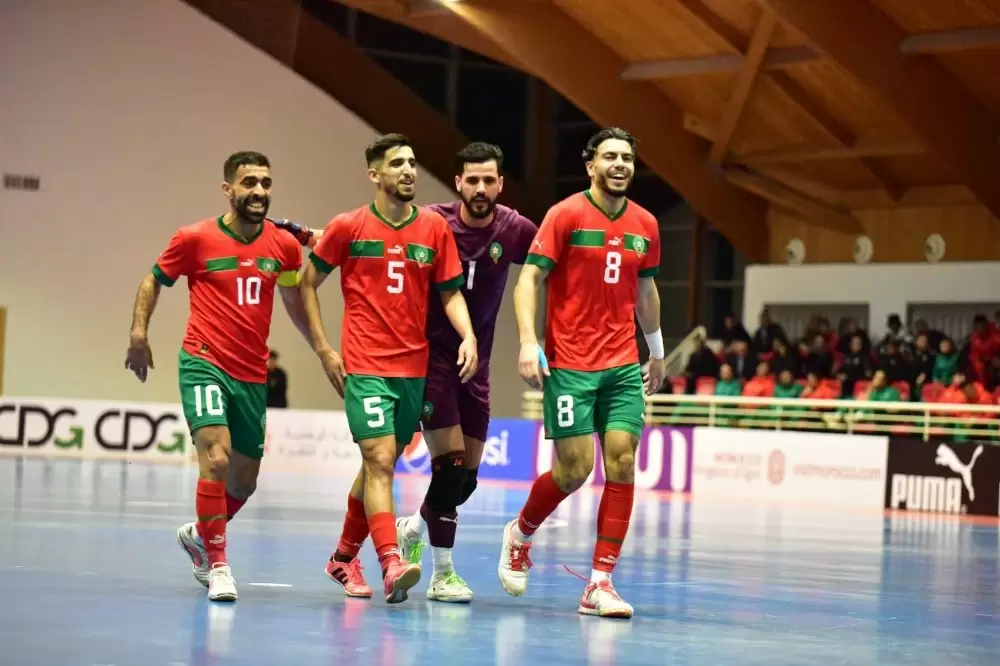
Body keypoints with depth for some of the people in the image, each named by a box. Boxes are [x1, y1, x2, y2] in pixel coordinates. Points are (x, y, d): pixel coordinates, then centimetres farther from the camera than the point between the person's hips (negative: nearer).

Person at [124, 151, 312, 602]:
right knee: (216, 459, -21)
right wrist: (139, 332, -4)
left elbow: (295, 300, 19)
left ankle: (199, 534, 41)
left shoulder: (284, 246, 3)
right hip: (204, 365, -4)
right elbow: (153, 281, 8)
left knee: (243, 481, 13)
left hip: (253, 375, 4)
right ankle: (218, 565, -9)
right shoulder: (195, 239, -5)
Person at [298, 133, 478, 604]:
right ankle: (392, 564, -26)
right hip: (364, 366, -4)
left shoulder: (435, 228, 6)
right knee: (380, 460, -17)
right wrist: (324, 349, -1)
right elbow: (307, 283, 6)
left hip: (414, 367, 4)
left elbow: (451, 292, 10)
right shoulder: (347, 227, -2)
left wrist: (468, 336, -9)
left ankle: (344, 557, 29)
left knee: (380, 465, 13)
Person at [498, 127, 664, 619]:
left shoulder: (645, 226, 9)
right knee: (574, 469, -5)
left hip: (624, 366, 5)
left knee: (622, 464, -6)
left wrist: (657, 351, 28)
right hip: (569, 365, -4)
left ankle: (600, 584, -2)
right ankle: (520, 535, 26)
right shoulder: (566, 215, -6)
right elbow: (528, 279, -10)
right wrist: (528, 343, -21)